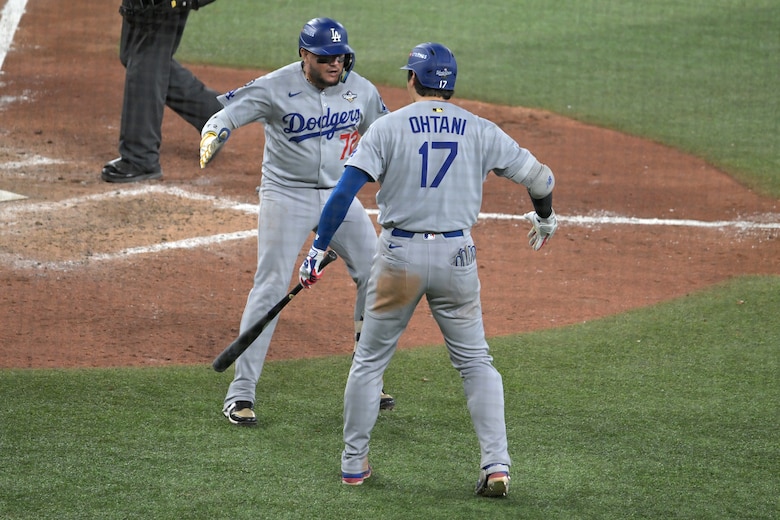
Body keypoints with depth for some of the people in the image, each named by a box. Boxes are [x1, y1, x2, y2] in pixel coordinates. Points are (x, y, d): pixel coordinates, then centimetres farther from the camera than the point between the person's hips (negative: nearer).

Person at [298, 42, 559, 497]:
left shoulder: (389, 127, -3)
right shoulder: (481, 131, 3)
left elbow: (345, 191, -12)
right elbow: (539, 177, 8)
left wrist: (318, 250, -8)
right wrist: (545, 218, 28)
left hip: (399, 255, -1)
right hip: (457, 255, 1)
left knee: (370, 359, 14)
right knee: (476, 362, 12)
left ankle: (354, 464, 18)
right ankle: (496, 464, -1)